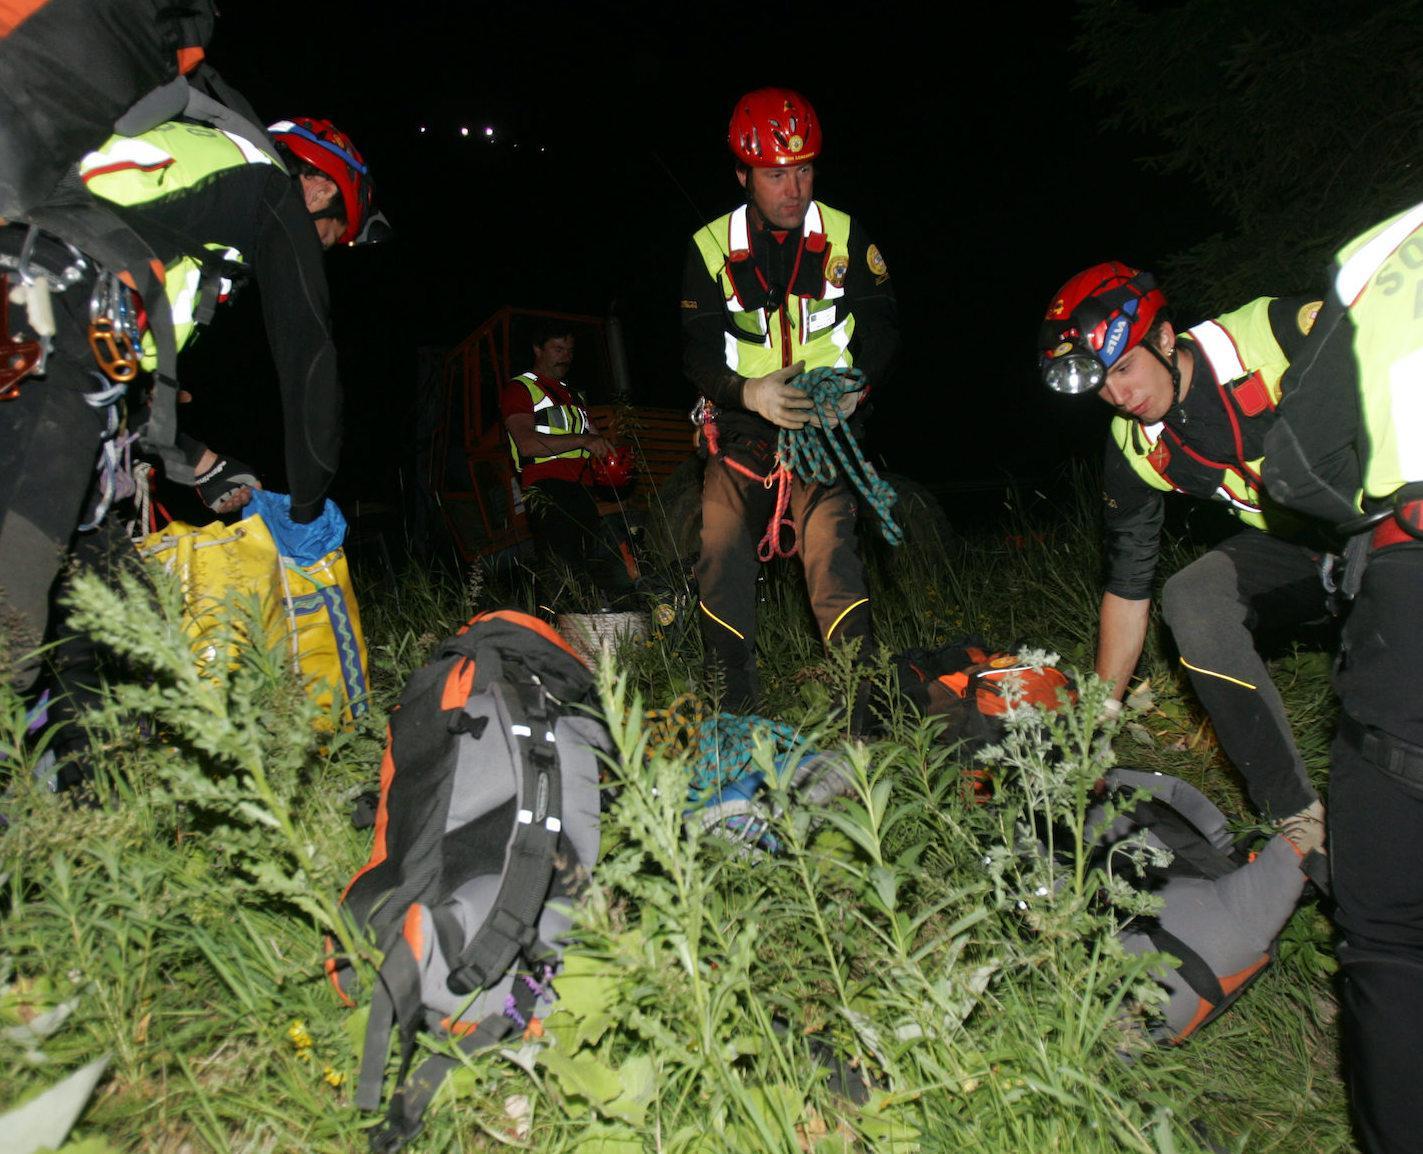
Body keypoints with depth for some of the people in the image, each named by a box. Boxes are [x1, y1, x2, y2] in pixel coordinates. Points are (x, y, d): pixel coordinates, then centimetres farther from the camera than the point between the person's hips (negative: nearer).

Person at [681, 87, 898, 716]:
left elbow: (881, 323, 4)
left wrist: (857, 379, -17)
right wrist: (748, 392, -23)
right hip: (741, 427, 1)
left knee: (831, 547, -17)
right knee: (722, 556, -6)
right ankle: (734, 702, 8)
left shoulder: (845, 235, 2)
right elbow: (697, 351, -3)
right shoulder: (710, 247, 1)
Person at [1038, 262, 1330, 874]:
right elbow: (1127, 586, -5)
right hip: (1296, 545, 3)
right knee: (1190, 600, -25)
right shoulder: (1135, 450, -11)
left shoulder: (1276, 331, -24)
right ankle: (1298, 820, -16)